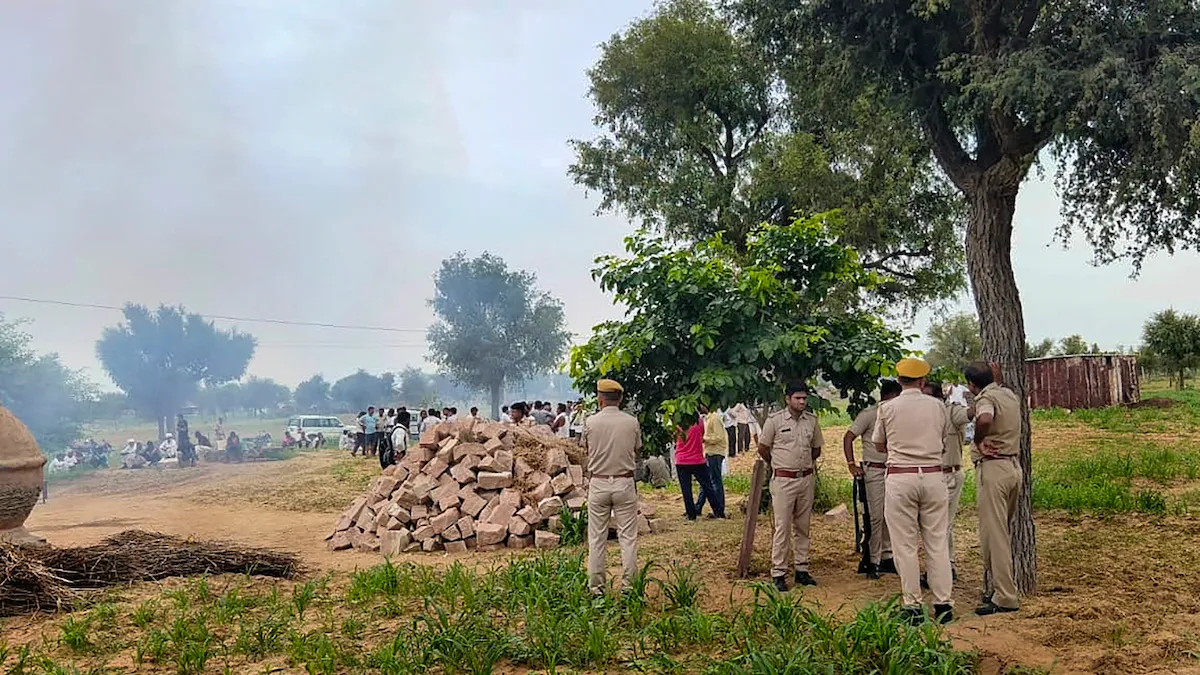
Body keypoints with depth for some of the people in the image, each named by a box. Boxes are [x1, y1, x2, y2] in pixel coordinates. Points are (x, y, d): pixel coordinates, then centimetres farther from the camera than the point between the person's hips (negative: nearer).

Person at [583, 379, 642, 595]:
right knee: (628, 536, 6)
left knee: (596, 537, 7)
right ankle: (628, 585, 7)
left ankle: (596, 587, 10)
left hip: (598, 484, 0)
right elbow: (636, 451, 8)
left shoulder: (591, 422, -5)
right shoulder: (632, 422, -3)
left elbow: (587, 450, 8)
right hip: (625, 483, 0)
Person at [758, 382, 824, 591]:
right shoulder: (775, 421, -7)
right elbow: (763, 449, 2)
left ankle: (801, 569, 18)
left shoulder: (812, 420, 6)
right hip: (783, 480, -4)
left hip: (806, 479, 4)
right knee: (782, 527, -4)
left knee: (802, 526, 10)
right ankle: (778, 573, 1)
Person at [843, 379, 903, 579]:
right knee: (875, 517, -5)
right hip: (874, 471, -6)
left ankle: (886, 558, 19)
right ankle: (873, 562, 1)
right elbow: (848, 437, -7)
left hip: (892, 471, 6)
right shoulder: (868, 414, -6)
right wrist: (852, 464, -13)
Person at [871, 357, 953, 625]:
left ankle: (913, 606, 5)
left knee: (905, 545, 3)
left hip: (900, 478, -2)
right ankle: (943, 603, 11)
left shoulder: (887, 408, -2)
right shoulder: (938, 406, 3)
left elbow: (879, 445, 9)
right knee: (937, 542, 9)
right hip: (933, 476, 2)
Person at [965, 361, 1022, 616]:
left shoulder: (986, 397, -12)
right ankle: (1003, 586, 25)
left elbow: (985, 419, -36)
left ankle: (1005, 598, -4)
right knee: (1002, 531, 19)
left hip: (993, 468, -9)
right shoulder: (1009, 394, 13)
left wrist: (978, 440, -19)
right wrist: (997, 379, 34)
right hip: (1014, 466, 9)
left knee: (994, 534, -5)